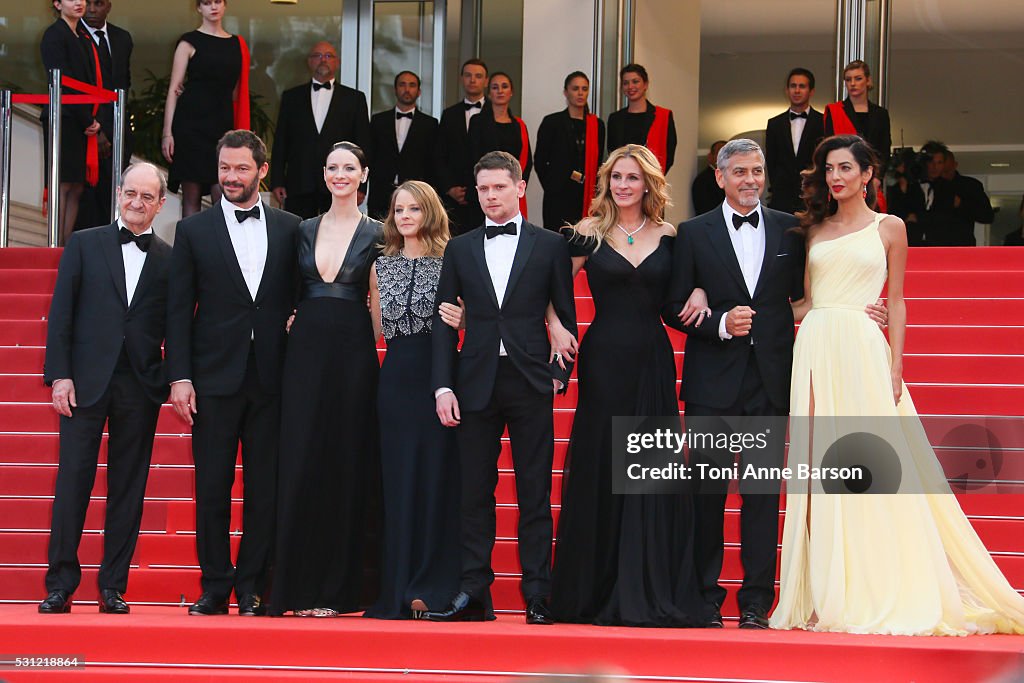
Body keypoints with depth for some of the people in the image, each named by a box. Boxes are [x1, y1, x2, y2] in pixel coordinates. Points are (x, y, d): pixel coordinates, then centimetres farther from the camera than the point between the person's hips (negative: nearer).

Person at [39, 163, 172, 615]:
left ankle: (113, 587, 10)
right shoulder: (84, 245, 7)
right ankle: (60, 586, 3)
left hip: (141, 387, 1)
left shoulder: (170, 259, 9)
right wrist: (60, 375, -6)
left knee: (128, 489, 4)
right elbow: (61, 313, 3)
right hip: (86, 381, -1)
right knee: (73, 481, -2)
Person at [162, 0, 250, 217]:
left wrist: (240, 132, 10)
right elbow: (174, 89, 0)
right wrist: (167, 133, -8)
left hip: (223, 126, 3)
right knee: (191, 197, -3)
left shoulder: (237, 44, 15)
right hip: (191, 124, -3)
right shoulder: (189, 42, 3)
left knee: (224, 199, -7)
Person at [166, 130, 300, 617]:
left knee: (265, 489, 3)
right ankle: (215, 586, 12)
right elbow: (179, 310, 2)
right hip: (215, 378, -1)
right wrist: (180, 377, -5)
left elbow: (297, 300, 9)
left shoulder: (289, 229, 8)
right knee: (212, 489, 3)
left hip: (271, 378, 1)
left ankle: (253, 586, 12)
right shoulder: (194, 231, 5)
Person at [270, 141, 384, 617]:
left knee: (347, 463, 0)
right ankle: (298, 585, 3)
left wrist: (369, 351, -1)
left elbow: (378, 304, 3)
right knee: (301, 462, -2)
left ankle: (337, 588, 5)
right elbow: (293, 292, 17)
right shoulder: (305, 230, 12)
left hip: (353, 352, -2)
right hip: (306, 349, 2)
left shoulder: (376, 235, 4)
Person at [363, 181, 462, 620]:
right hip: (395, 380, 3)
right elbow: (377, 329, 16)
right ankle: (397, 591, 9)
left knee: (437, 479, -2)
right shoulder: (381, 266, 13)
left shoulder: (451, 263, 2)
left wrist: (460, 320, -16)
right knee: (397, 481, 3)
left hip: (438, 378, -3)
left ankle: (432, 588, 5)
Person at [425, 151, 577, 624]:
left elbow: (565, 315, 7)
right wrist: (443, 386, 0)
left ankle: (538, 597, 4)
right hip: (476, 383, 2)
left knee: (535, 495, 0)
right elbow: (444, 320, 8)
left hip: (530, 382, -2)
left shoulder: (550, 246, 6)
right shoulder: (459, 249, 11)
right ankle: (474, 593, 9)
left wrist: (559, 373, -3)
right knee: (475, 492, 4)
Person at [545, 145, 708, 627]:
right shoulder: (588, 235, 2)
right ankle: (596, 592, 10)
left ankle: (651, 594, 7)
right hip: (604, 359, -2)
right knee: (600, 469, 1)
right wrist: (557, 329, -10)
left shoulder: (669, 237, 7)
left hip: (654, 362, 2)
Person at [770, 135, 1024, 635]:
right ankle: (824, 594, 2)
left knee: (870, 468, -6)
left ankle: (881, 596, -1)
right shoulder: (815, 230, 15)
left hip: (861, 349, -3)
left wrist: (896, 367, -2)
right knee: (819, 471, 0)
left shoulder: (888, 228, 7)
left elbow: (896, 301, 6)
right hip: (815, 348, 3)